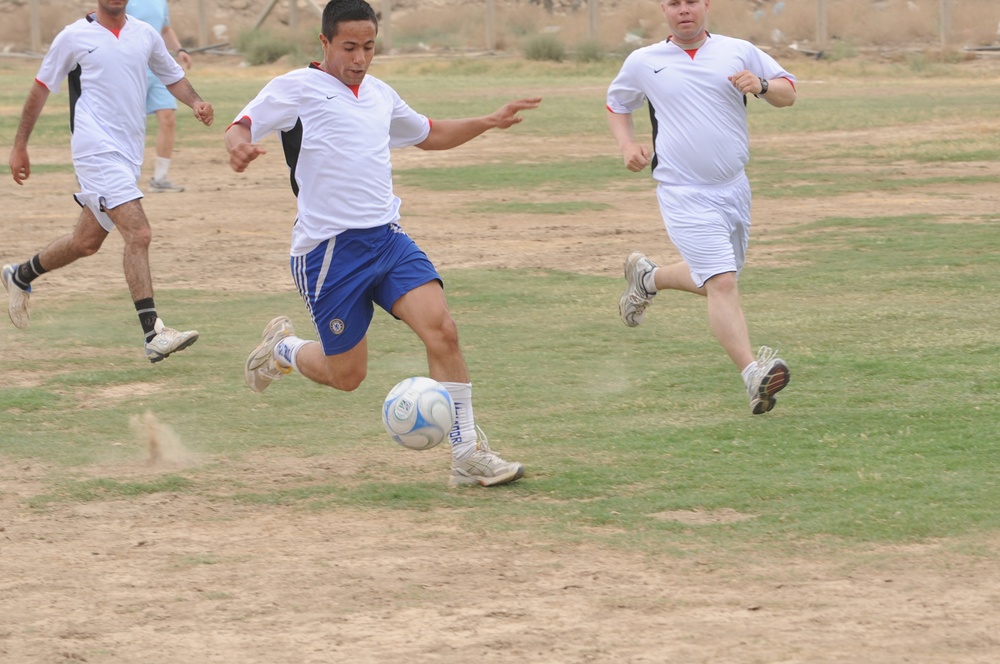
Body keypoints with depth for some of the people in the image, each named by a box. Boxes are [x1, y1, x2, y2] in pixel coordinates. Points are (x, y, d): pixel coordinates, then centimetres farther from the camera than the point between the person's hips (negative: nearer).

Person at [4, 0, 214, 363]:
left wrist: (196, 102, 1)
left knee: (87, 241, 17)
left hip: (130, 153, 7)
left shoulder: (145, 34, 11)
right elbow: (41, 88, 6)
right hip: (97, 152, -7)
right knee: (138, 233, -19)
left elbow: (173, 77, 23)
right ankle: (153, 333, -21)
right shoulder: (74, 37, -2)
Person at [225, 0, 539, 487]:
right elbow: (242, 127, -12)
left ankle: (468, 456, -10)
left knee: (441, 328, -16)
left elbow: (429, 135, 35)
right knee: (346, 375, 1)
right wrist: (239, 146, -37)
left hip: (386, 238, 5)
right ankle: (282, 348, 35)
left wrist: (490, 122, 23)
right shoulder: (297, 88, -2)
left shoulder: (380, 95, 18)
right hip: (328, 250, -5)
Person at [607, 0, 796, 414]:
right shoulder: (643, 62, 4)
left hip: (733, 189, 4)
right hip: (683, 194, -4)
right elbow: (617, 105, 20)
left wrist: (761, 85, -14)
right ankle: (752, 374, -25)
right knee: (722, 283, -18)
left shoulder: (738, 52, 5)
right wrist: (626, 145, 1)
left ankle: (647, 278, 45)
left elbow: (788, 93, 9)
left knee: (713, 281, 17)